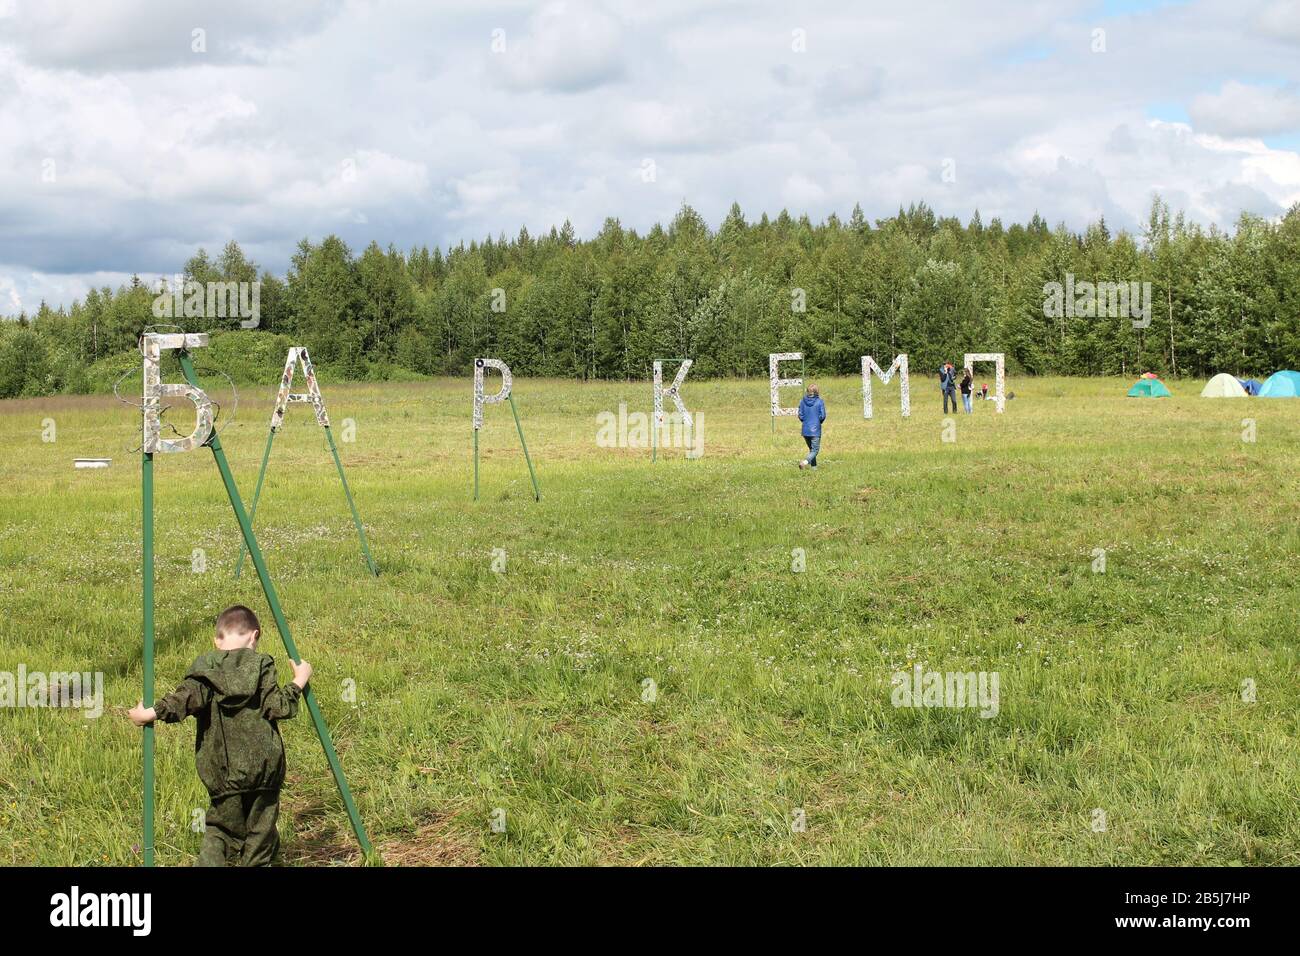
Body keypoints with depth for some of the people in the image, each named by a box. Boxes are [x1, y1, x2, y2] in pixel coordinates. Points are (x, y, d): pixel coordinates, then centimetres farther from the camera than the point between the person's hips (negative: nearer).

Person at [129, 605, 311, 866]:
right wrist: (299, 682, 4)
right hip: (262, 767, -1)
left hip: (222, 773, 1)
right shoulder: (261, 666, -3)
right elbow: (278, 707, -8)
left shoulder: (204, 669, -1)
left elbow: (184, 701, -13)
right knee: (260, 831, 11)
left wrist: (149, 714, -3)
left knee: (222, 830, 10)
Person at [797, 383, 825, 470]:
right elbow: (822, 416, -9)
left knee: (811, 449, 20)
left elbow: (800, 416, 0)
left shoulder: (803, 401, 0)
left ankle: (814, 466, 20)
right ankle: (805, 462, -24)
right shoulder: (820, 402, -8)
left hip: (805, 430, 4)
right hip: (816, 430, -4)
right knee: (815, 450, -1)